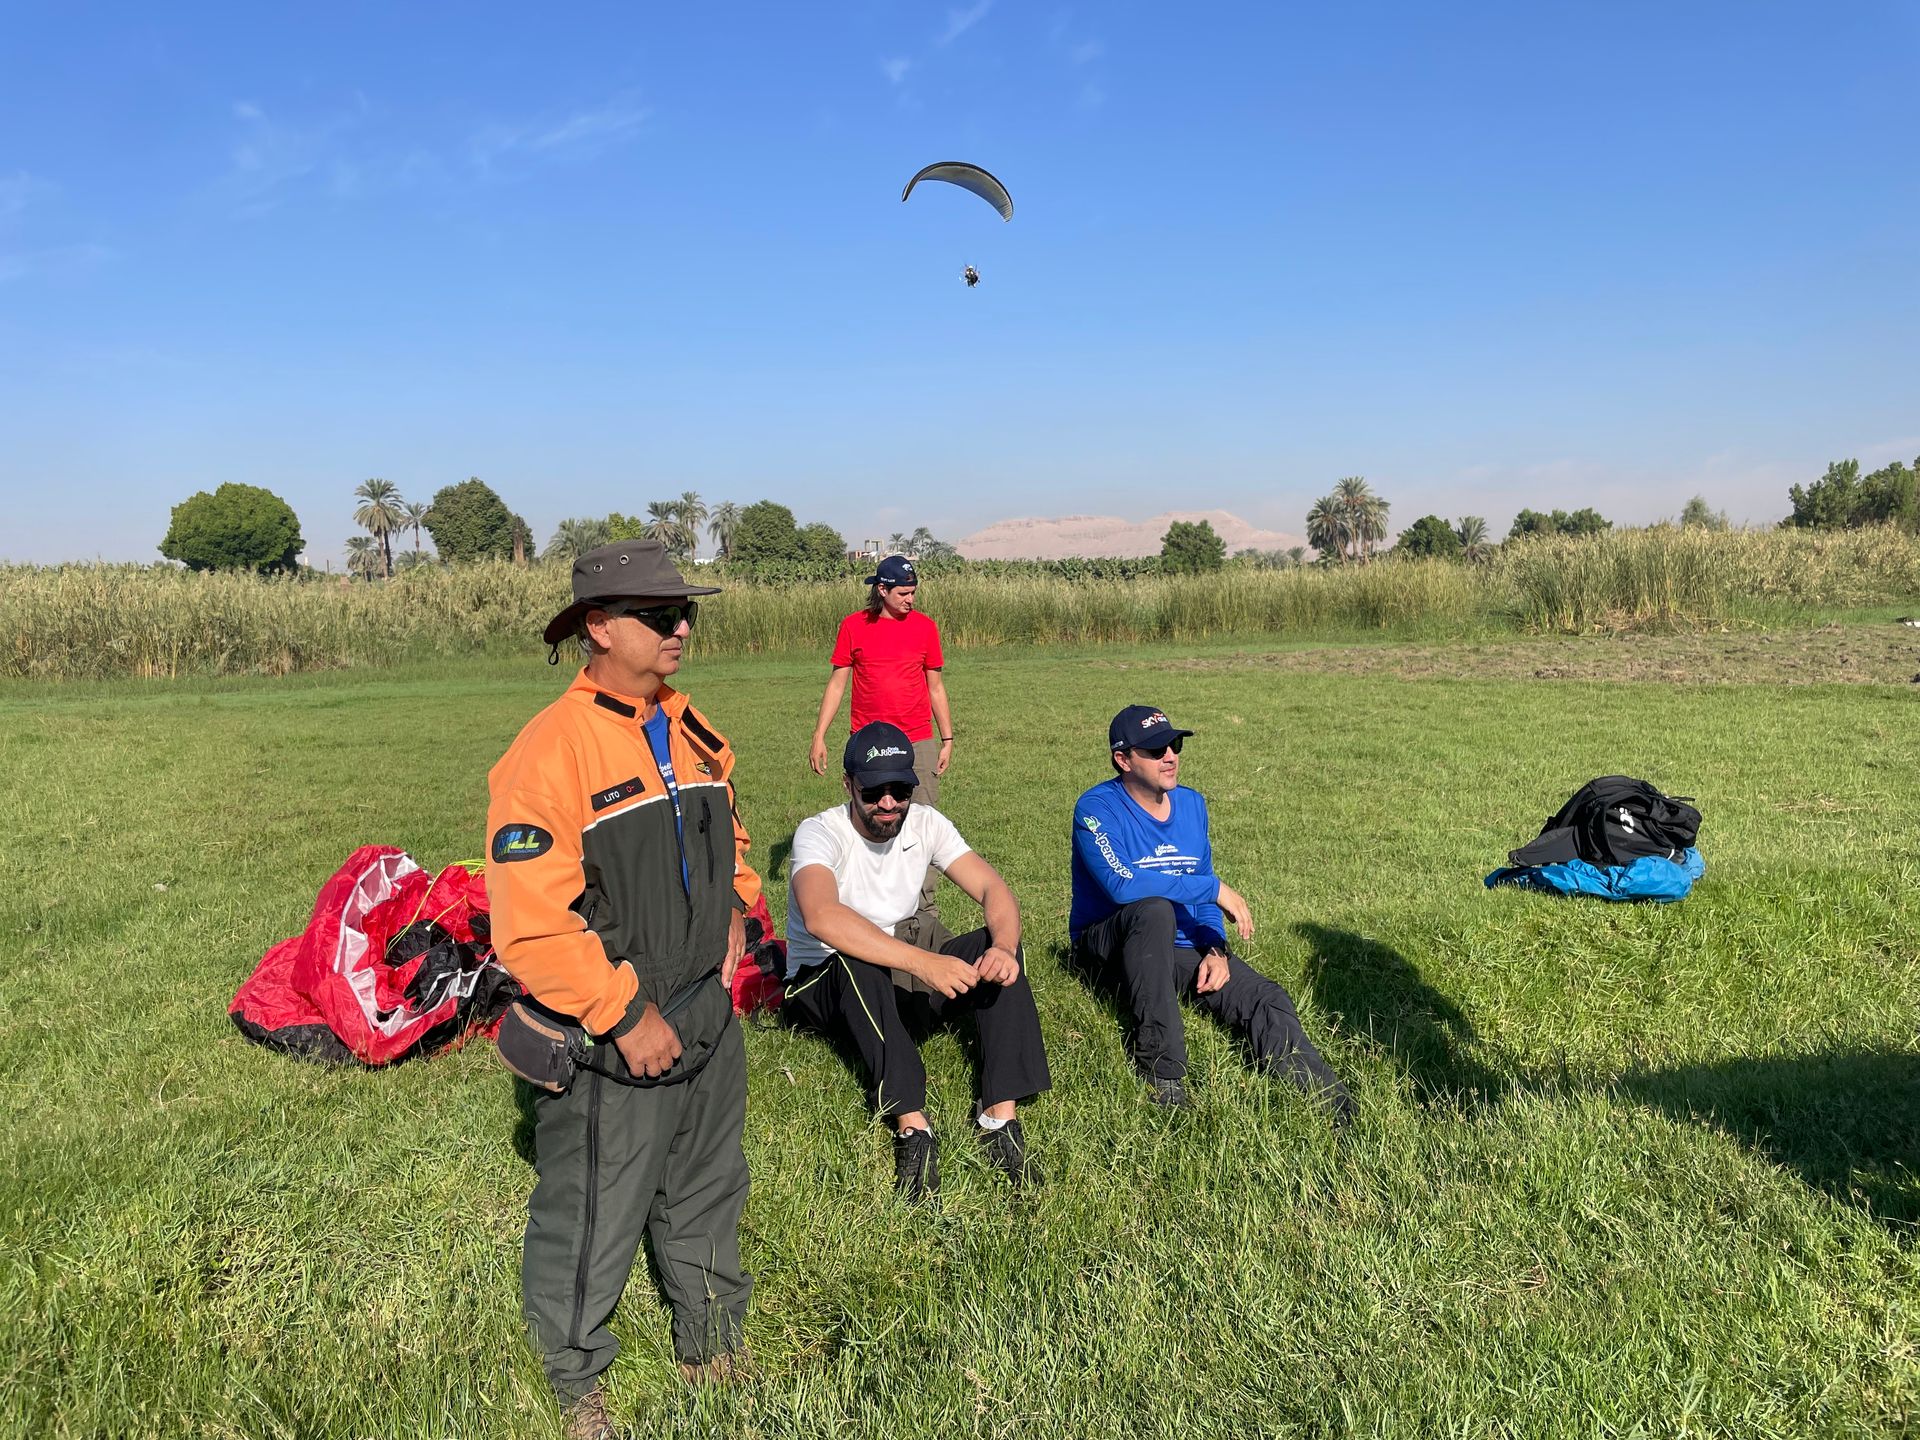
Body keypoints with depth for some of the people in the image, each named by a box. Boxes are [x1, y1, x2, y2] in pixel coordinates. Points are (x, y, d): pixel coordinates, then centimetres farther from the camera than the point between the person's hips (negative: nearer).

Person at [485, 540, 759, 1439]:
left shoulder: (693, 733, 4)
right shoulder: (549, 753, -21)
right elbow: (529, 926, -24)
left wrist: (733, 909, 5)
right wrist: (625, 1017, -22)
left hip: (708, 1018, 7)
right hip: (609, 1044, -7)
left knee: (705, 1197, 24)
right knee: (591, 1222, 11)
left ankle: (710, 1348, 46)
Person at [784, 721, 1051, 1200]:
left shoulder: (925, 823, -5)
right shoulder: (820, 832, -21)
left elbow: (993, 888, -12)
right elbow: (821, 917, -42)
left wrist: (1004, 947, -35)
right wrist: (923, 962, -49)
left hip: (899, 982, 5)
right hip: (822, 985, -5)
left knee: (997, 949, -20)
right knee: (859, 962, -39)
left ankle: (1001, 1116, -27)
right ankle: (912, 1125, -39)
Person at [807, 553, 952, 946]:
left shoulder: (925, 627, 6)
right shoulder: (853, 626, 3)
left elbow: (935, 687, 12)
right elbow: (837, 682, 6)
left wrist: (947, 739, 10)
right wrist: (819, 736, 1)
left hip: (918, 743, 1)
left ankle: (922, 915, 5)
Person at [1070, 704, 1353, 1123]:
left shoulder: (1192, 804, 7)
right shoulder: (1097, 809, -15)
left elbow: (1203, 894, 13)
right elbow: (1123, 884, -31)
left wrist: (1216, 950, -6)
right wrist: (1215, 888, -27)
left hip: (1182, 946, 6)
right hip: (1110, 945, -5)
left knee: (1266, 999, -18)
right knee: (1155, 909, -37)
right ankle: (1161, 1072, -33)